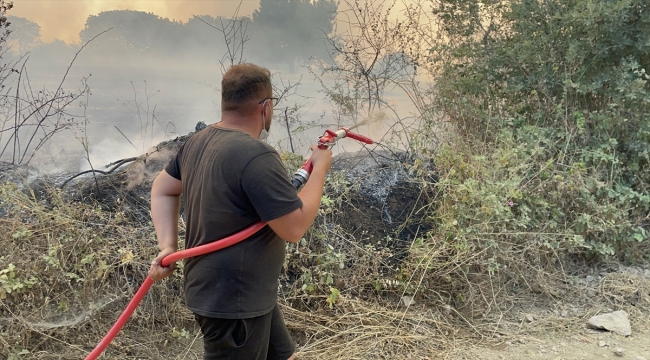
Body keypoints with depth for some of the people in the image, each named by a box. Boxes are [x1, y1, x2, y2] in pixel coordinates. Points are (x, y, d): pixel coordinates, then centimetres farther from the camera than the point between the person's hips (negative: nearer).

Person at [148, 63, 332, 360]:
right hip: (233, 301, -10)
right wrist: (320, 169, -11)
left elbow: (162, 190, 14)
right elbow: (295, 227, -24)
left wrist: (168, 246, 5)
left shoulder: (198, 142, 4)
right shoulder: (256, 155, -26)